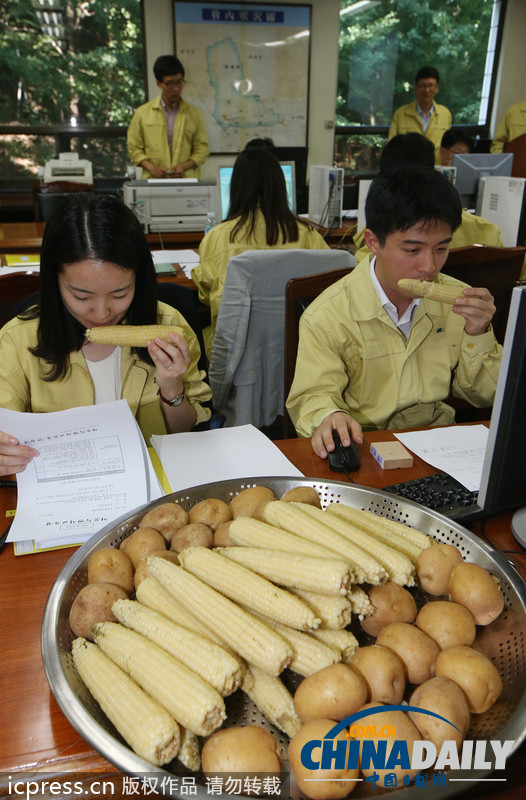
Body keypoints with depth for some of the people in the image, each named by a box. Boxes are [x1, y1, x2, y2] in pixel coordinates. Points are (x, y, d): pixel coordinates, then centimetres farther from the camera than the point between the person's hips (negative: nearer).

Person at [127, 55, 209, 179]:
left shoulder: (194, 113, 11)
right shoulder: (142, 113, 10)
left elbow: (202, 147, 10)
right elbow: (134, 148, 11)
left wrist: (185, 166, -7)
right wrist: (150, 166, -7)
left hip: (187, 180, 1)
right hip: (154, 182, -1)